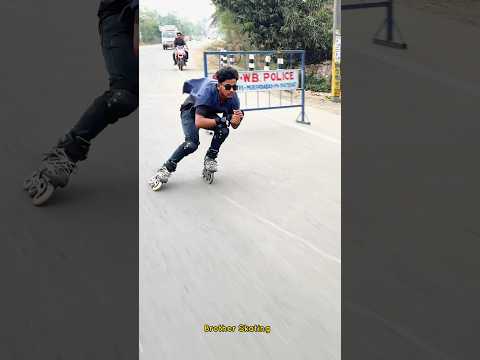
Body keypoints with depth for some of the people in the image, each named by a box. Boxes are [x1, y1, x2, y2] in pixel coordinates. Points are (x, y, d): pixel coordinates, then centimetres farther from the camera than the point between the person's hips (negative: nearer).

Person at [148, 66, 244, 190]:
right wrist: (223, 119, -47)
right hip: (191, 110, -4)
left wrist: (237, 118, -37)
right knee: (192, 143, -27)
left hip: (209, 112, 5)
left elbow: (234, 126, -14)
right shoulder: (208, 91, -39)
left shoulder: (233, 96, -24)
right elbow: (198, 122, -45)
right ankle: (166, 169, -11)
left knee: (223, 130, -25)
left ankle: (210, 158, -1)